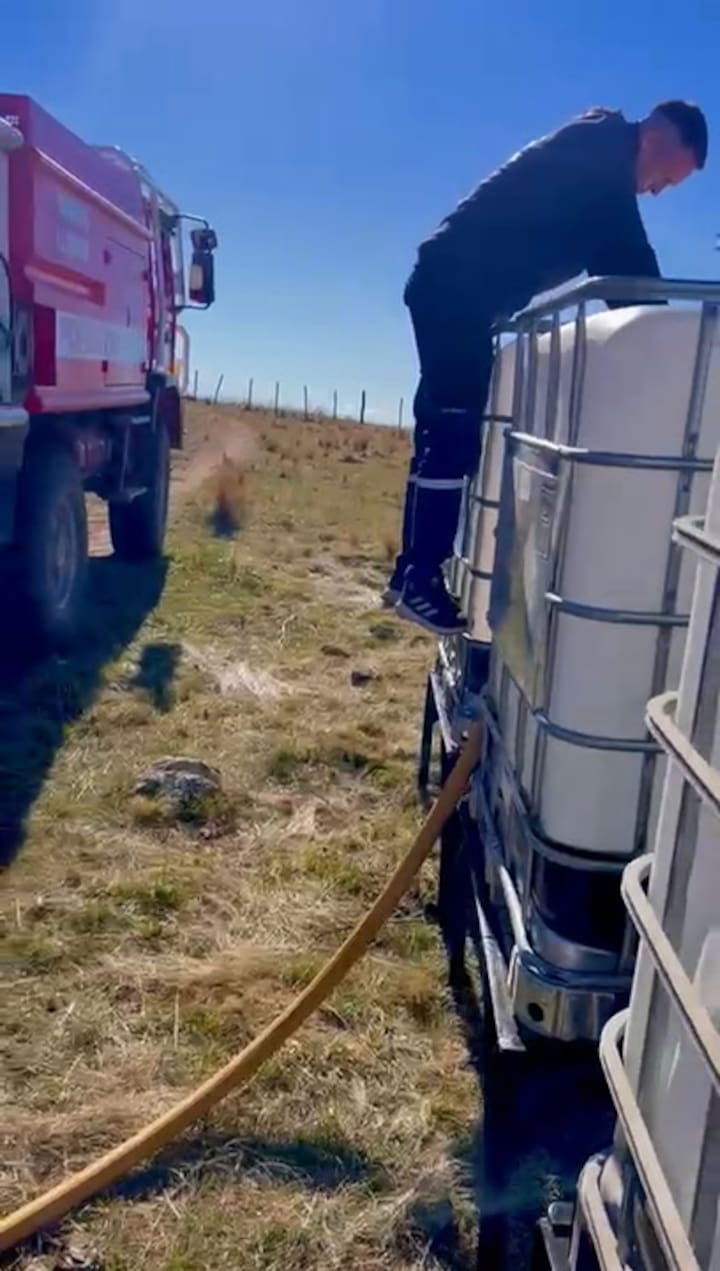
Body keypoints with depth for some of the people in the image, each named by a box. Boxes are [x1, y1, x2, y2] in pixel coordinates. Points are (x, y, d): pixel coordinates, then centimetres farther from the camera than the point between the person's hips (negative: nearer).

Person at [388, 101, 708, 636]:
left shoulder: (594, 157, 23)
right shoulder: (603, 148, -7)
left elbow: (607, 254, 23)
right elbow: (626, 255, -13)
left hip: (455, 287, 10)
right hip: (457, 286, -10)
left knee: (450, 430, 9)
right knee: (455, 430, -13)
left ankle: (415, 571, 15)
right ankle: (418, 581, -10)